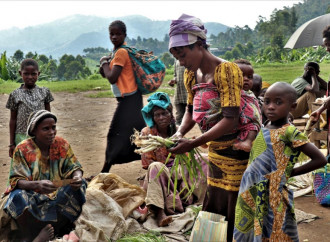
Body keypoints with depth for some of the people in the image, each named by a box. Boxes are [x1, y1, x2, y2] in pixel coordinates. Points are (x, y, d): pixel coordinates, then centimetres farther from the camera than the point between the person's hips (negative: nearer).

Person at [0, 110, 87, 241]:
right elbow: (16, 181, -15)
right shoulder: (22, 149, -9)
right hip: (32, 194, -3)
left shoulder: (61, 144, -1)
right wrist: (37, 184, -37)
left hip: (58, 194, 3)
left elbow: (75, 167, -1)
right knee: (18, 196, -33)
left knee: (79, 186, -24)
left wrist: (77, 177, -27)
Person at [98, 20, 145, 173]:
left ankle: (105, 171, 7)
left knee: (115, 134, -2)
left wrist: (104, 63, -6)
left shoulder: (121, 52, -16)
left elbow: (112, 78, -21)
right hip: (130, 98, 10)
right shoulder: (118, 51, 14)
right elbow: (104, 74, 16)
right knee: (138, 131, 17)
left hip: (128, 99, -10)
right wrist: (106, 62, -3)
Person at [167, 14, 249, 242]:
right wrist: (178, 134, -5)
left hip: (236, 153, -7)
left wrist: (193, 144, -28)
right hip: (214, 152, 8)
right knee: (213, 210, 16)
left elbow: (230, 119, -25)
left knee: (237, 214, 2)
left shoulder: (226, 70, -19)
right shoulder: (191, 75, 4)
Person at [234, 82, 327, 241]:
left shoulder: (290, 133, -14)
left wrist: (291, 172, -9)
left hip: (273, 198, -7)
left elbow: (320, 159, -14)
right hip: (251, 197, 7)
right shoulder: (264, 127, 5)